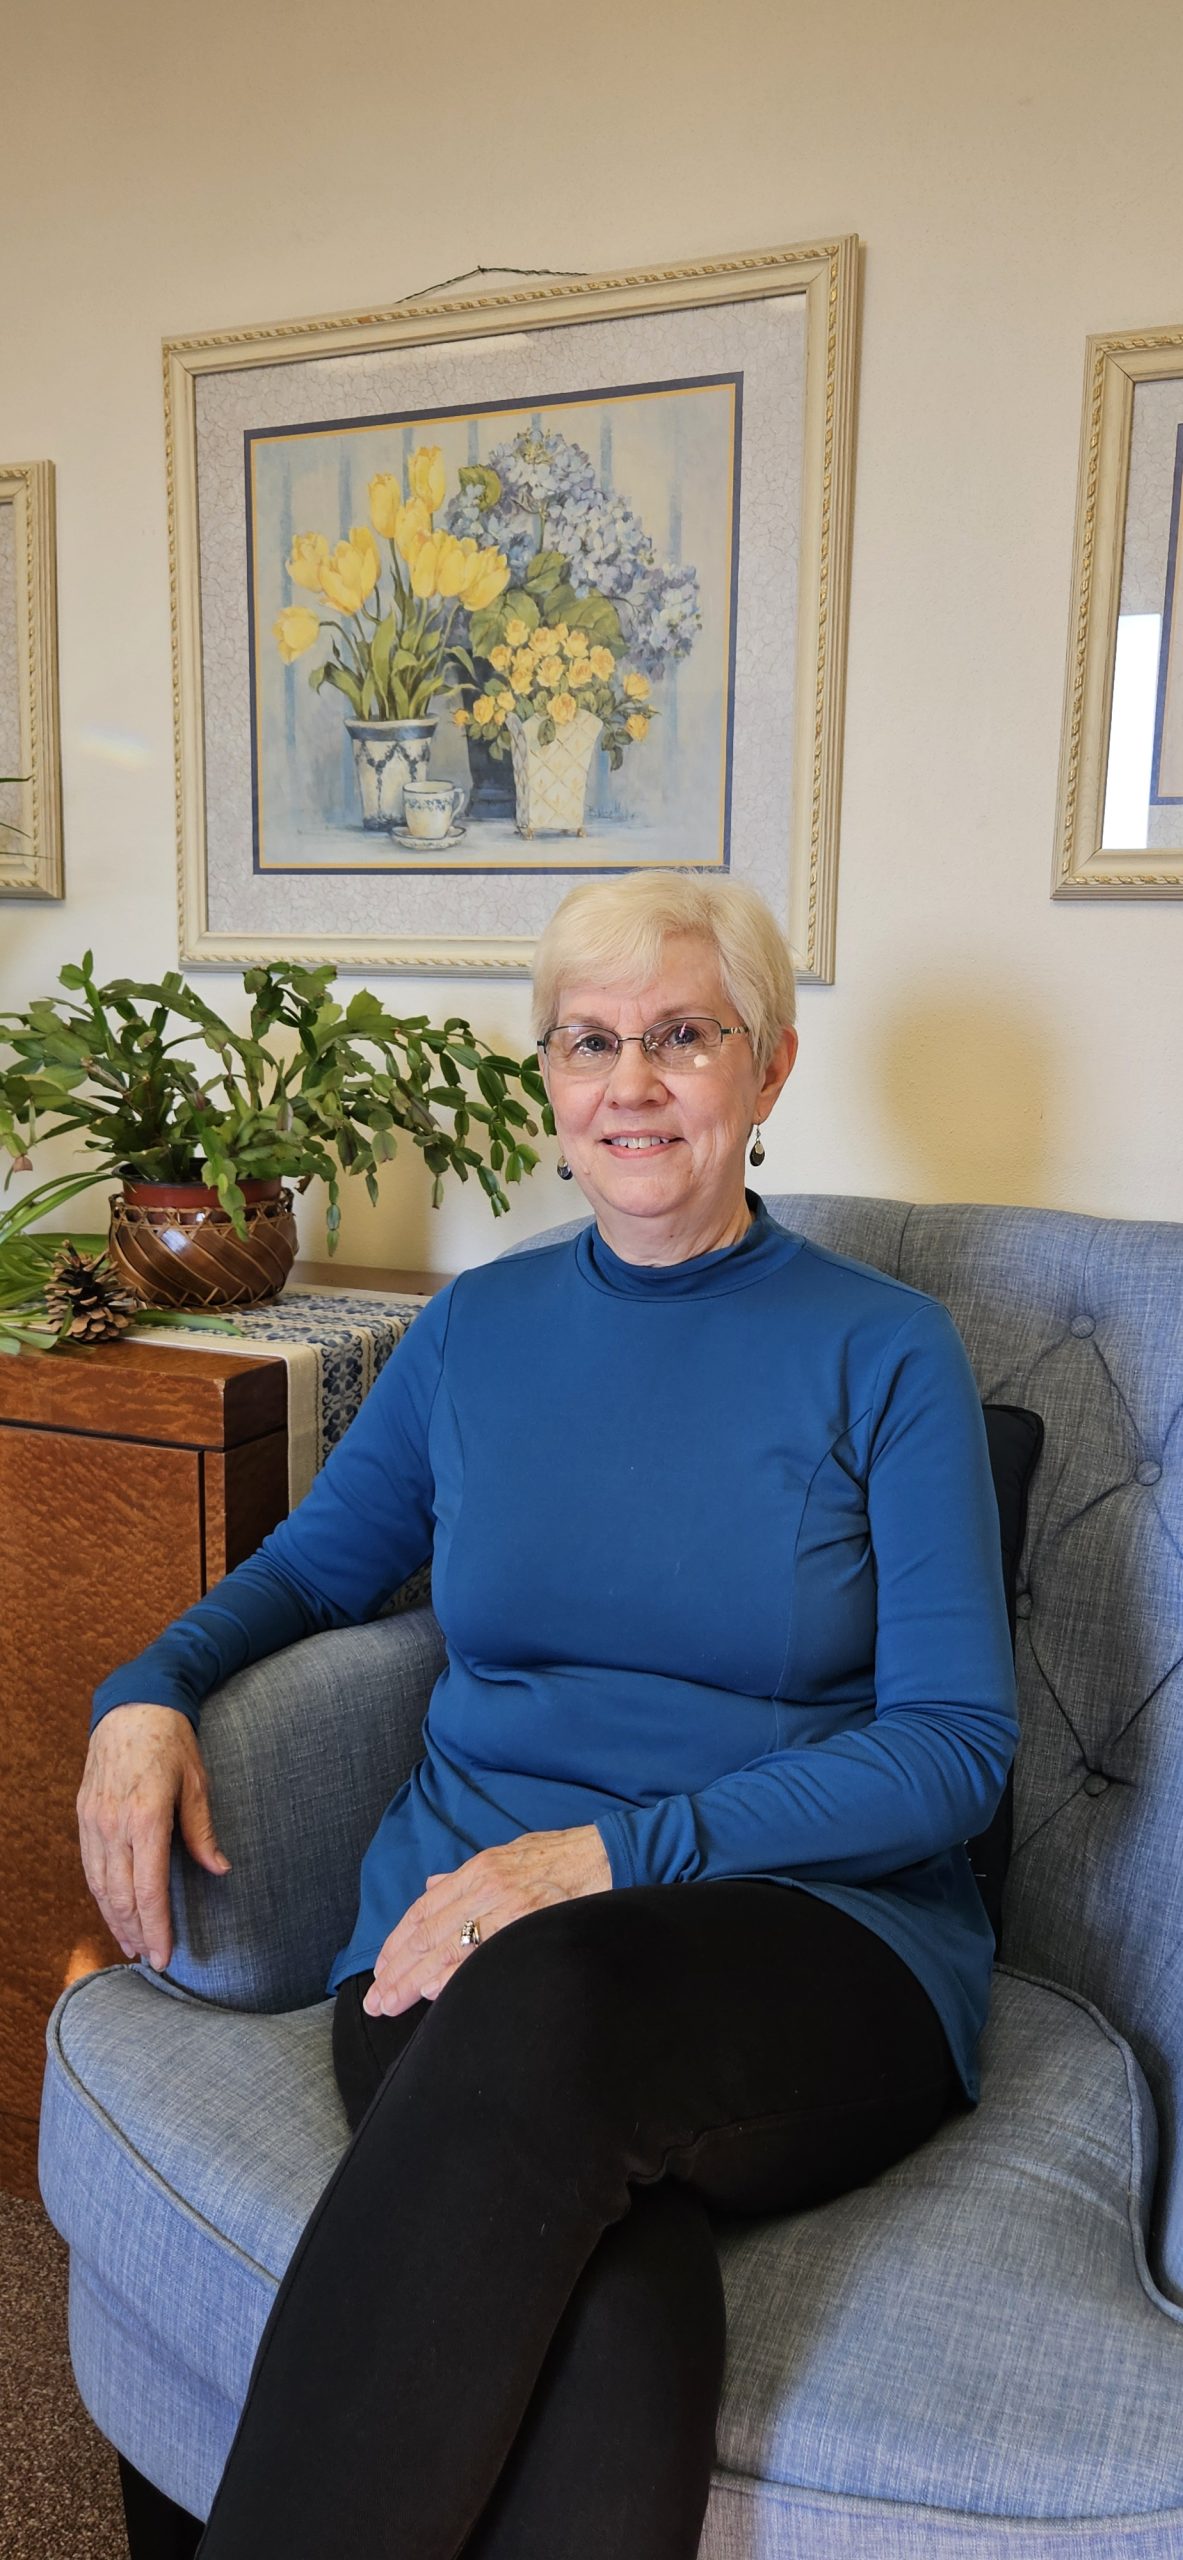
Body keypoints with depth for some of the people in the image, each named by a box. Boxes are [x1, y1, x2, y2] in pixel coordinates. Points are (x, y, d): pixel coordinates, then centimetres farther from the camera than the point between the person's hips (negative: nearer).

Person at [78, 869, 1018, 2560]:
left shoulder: (885, 1352, 2)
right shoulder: (477, 1328, 12)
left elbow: (957, 1740, -4)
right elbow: (321, 1556, 25)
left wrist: (609, 1854, -16)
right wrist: (148, 1691, 3)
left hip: (822, 1942, -1)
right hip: (465, 1933, 2)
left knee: (557, 1995, -37)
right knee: (601, 2296, -34)